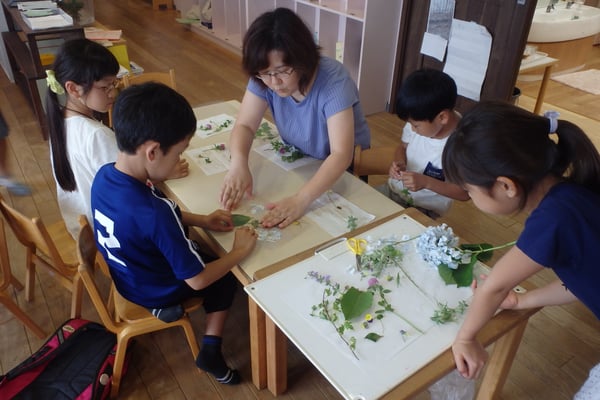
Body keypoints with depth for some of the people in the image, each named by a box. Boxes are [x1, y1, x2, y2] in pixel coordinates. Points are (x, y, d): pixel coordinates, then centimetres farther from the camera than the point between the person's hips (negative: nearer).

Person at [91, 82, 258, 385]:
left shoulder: (104, 176, -17)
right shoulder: (154, 213, -42)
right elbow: (198, 279, -30)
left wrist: (201, 220, -3)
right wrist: (239, 251, -16)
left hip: (127, 276, 7)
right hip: (158, 293, -6)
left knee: (199, 246, 27)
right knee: (226, 275, 18)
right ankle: (211, 350, 21)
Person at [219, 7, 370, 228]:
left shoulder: (333, 81, -32)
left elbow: (341, 154, -39)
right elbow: (244, 125, -17)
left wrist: (301, 199, -52)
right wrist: (239, 164, -39)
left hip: (344, 169, -3)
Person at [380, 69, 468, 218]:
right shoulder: (418, 121, -11)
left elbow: (465, 192, -16)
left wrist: (426, 182, -27)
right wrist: (399, 163, -12)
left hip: (424, 208, -5)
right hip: (393, 189, 6)